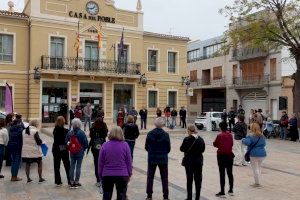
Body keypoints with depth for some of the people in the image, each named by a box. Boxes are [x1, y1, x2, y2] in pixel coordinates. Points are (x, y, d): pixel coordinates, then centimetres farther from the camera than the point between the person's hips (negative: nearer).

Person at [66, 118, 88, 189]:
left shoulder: (69, 133, -2)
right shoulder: (82, 133, -13)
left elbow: (66, 142, 2)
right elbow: (86, 143, -12)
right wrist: (83, 149, 7)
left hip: (72, 153, 3)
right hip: (80, 152, -3)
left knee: (72, 167, 11)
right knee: (78, 166, 4)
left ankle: (71, 182, 15)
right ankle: (76, 182, 8)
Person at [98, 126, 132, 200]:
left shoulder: (105, 145, -3)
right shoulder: (125, 145, -5)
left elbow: (101, 162, 0)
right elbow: (129, 162, -2)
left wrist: (100, 175, 11)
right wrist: (129, 174, 9)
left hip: (107, 175, 1)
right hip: (122, 175, -1)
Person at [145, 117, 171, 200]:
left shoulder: (150, 134, -8)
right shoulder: (166, 135, -11)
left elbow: (146, 147, -2)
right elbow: (168, 148, -4)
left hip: (152, 159, 1)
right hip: (163, 159, 0)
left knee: (150, 177, 14)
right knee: (164, 178, 12)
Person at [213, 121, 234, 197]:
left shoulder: (219, 136, -15)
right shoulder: (230, 135, -1)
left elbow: (215, 144, -5)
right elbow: (232, 144, 7)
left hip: (221, 156, -5)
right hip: (229, 155, 5)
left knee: (222, 174, 1)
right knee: (230, 173, 14)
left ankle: (222, 192, 5)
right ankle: (231, 190, 23)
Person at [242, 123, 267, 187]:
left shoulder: (251, 136, -14)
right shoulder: (262, 136, 9)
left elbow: (247, 142, -28)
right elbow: (264, 144, 20)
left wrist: (243, 140, -8)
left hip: (254, 154, -6)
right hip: (262, 154, 7)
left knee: (255, 169, 3)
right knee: (259, 167, 19)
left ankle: (257, 183, 9)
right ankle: (258, 182, 24)